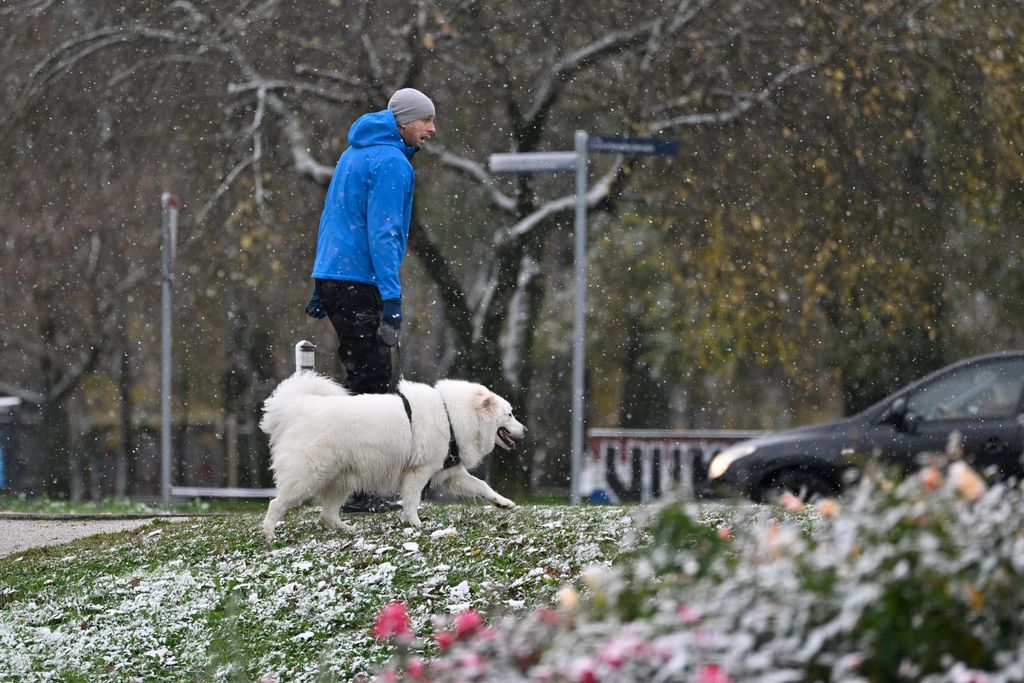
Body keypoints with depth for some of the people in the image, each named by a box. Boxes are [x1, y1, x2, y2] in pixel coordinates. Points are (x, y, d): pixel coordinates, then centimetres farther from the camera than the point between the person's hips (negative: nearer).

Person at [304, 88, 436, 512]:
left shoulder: (354, 154, 19)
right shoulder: (391, 163, -11)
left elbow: (330, 220, 23)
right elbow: (382, 233, -18)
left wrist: (320, 287, 26)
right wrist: (392, 298, -21)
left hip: (332, 278, 10)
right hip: (361, 283, -10)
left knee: (363, 378, 13)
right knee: (375, 384, -8)